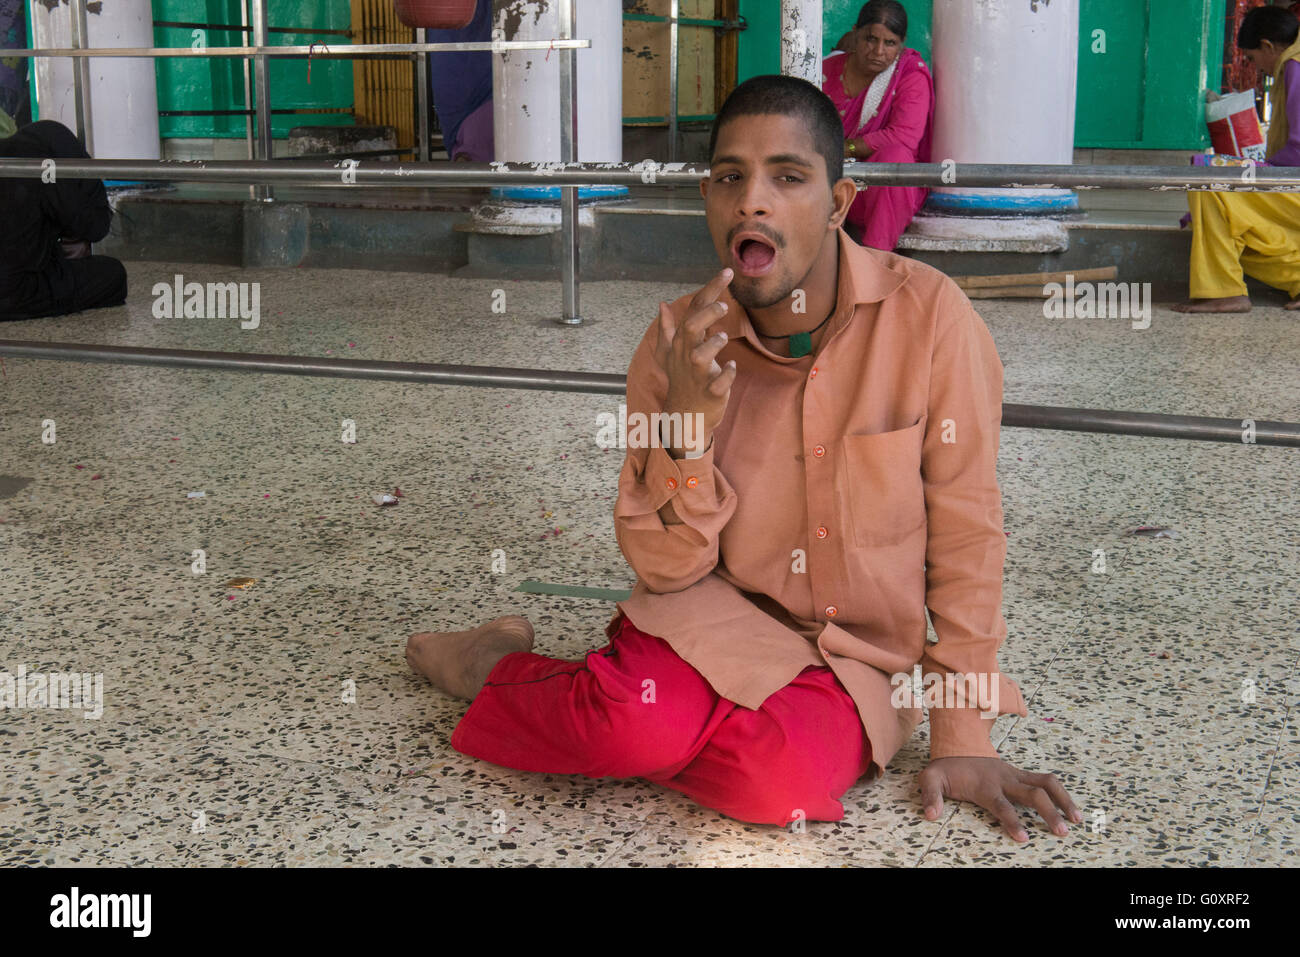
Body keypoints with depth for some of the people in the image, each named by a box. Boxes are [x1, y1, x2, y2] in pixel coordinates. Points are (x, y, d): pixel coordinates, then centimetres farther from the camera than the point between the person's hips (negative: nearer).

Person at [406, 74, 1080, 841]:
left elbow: (966, 533, -8)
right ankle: (500, 662, 2)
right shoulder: (681, 343, -8)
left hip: (859, 658, 0)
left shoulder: (927, 315, -15)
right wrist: (688, 425, -26)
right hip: (719, 616, 1)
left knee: (784, 776, -33)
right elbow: (667, 570, -8)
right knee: (636, 717, -32)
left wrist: (964, 735, -7)